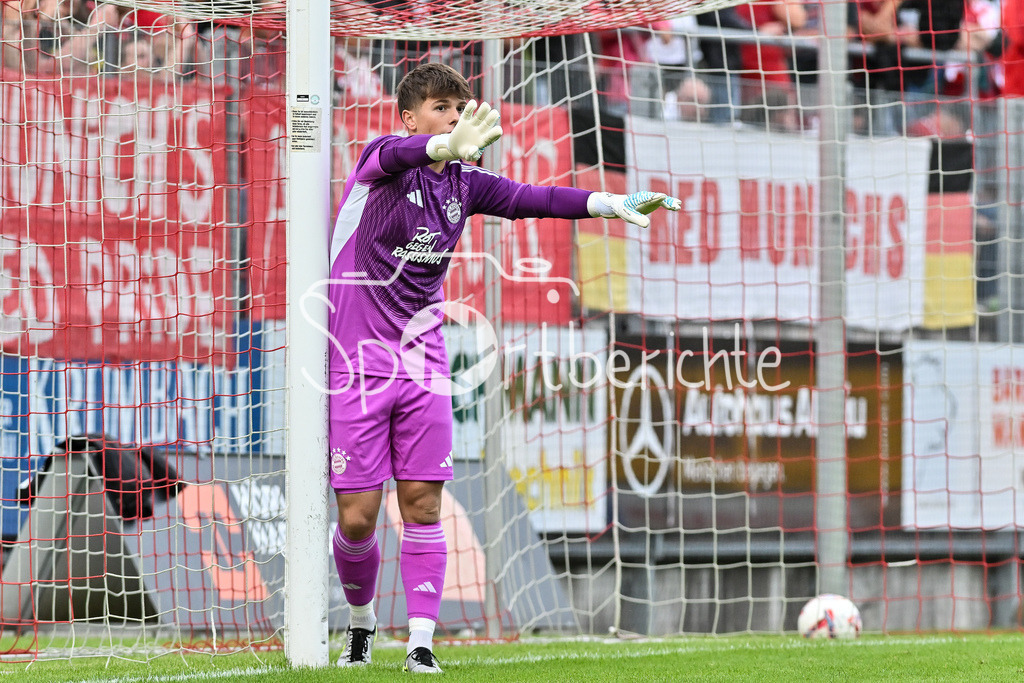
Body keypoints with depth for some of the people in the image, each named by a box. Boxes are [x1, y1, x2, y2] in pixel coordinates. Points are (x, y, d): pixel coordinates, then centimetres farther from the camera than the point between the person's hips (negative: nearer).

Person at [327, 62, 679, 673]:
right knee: (357, 518, -3)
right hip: (358, 364, -4)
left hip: (423, 364, 4)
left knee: (423, 505, -5)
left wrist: (613, 204, -13)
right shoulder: (381, 161, -10)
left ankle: (421, 641, -1)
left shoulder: (462, 184, 7)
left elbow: (529, 199, 3)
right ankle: (362, 620, 23)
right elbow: (396, 156, -32)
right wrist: (449, 146, -56)